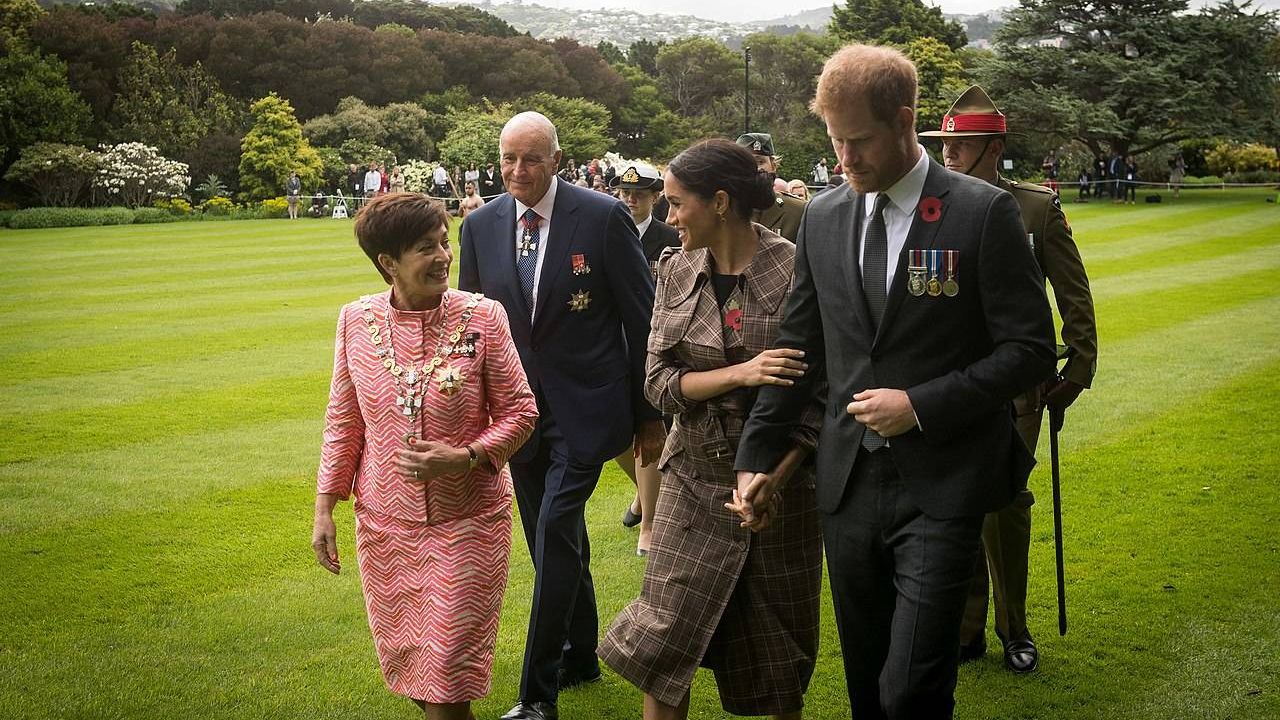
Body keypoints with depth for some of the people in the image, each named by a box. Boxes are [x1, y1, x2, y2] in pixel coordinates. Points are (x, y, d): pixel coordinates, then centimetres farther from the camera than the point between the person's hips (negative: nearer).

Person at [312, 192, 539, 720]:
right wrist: (324, 510, 5)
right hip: (385, 520, 3)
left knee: (446, 677, -1)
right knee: (404, 660, 16)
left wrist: (466, 458, -21)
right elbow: (343, 422, 6)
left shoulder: (482, 317, -11)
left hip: (468, 520, -3)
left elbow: (519, 412, -5)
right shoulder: (357, 320, -4)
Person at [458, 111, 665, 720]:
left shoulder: (603, 218, -10)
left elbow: (642, 319, -5)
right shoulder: (480, 226, 2)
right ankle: (580, 657, 34)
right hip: (518, 409, 5)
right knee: (556, 539, 15)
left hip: (585, 407, -5)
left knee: (556, 530, -12)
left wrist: (650, 414, -3)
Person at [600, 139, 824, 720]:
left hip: (780, 477, -3)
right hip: (694, 478, 3)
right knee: (665, 634, 3)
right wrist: (740, 373, -20)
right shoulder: (676, 270, 1)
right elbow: (658, 382, -3)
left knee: (777, 643, 10)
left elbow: (824, 393, -10)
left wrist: (775, 480, -19)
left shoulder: (796, 270, -12)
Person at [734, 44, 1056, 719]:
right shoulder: (823, 217, 7)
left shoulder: (983, 212, -7)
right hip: (848, 482, 5)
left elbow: (1030, 350, -7)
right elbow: (797, 346, 14)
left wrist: (922, 405, -15)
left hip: (941, 487, -5)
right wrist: (758, 453, 11)